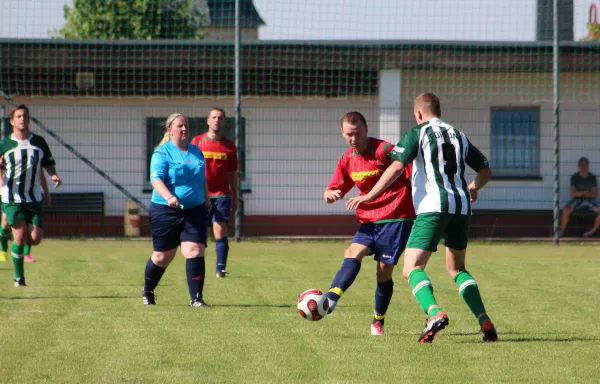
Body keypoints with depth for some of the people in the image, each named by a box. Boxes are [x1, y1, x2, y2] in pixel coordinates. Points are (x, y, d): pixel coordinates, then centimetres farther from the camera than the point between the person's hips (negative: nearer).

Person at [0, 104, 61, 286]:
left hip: (34, 197, 3)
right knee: (20, 236, -11)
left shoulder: (39, 141, 6)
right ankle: (19, 277, 3)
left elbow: (48, 163, 16)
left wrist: (54, 175, -5)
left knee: (35, 238, -6)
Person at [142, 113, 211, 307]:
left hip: (194, 211, 4)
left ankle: (196, 297, -10)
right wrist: (168, 197, -35)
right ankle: (147, 292, 30)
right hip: (166, 211, -4)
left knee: (195, 250, -12)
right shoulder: (162, 153, -7)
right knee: (163, 256, 5)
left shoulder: (196, 151, 12)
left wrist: (206, 199, 22)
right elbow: (156, 178, -20)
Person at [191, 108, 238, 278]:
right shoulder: (197, 141, 4)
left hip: (222, 195, 0)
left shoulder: (229, 146, 8)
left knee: (220, 231, -10)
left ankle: (221, 269, -10)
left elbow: (232, 173, 13)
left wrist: (235, 198, 12)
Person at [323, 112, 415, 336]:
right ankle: (330, 299, -40)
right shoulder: (347, 160, 9)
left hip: (396, 218, -5)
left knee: (384, 273, -3)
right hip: (368, 220, 5)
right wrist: (330, 195, -9)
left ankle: (378, 321, 17)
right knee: (353, 254, -21)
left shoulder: (384, 150, -13)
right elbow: (334, 190, 16)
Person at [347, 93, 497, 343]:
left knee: (412, 268, -8)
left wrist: (370, 195, -9)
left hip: (432, 207, -6)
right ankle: (484, 321, 7)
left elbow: (397, 166, -11)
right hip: (461, 206, 6)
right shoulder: (459, 136, 19)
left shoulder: (418, 133, 2)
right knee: (456, 268, 22)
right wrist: (473, 189, 44)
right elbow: (486, 171, 23)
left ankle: (434, 313, -35)